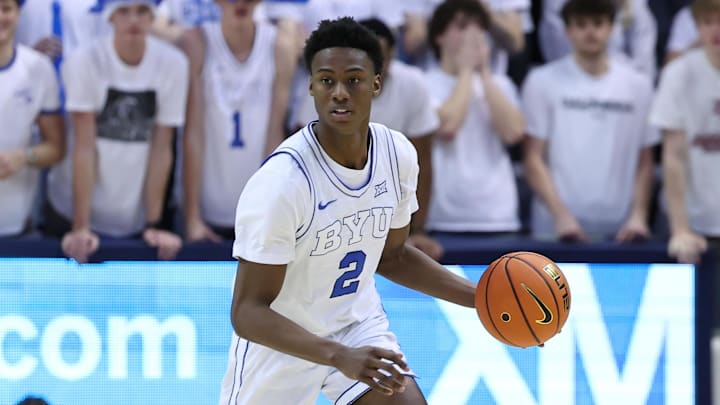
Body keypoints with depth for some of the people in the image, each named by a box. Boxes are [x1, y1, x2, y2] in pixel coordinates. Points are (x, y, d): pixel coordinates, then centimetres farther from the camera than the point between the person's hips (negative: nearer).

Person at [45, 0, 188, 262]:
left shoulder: (174, 64, -8)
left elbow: (162, 149, -5)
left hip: (136, 220, 1)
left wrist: (153, 225, -7)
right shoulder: (84, 62, -13)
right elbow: (84, 147, -14)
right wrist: (80, 228, -17)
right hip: (73, 210, -1)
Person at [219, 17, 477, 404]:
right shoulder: (280, 181, -29)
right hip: (278, 338, -4)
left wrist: (480, 296, 0)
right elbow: (248, 312, -29)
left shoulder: (399, 154, -9)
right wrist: (341, 357, -41)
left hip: (359, 325, 5)